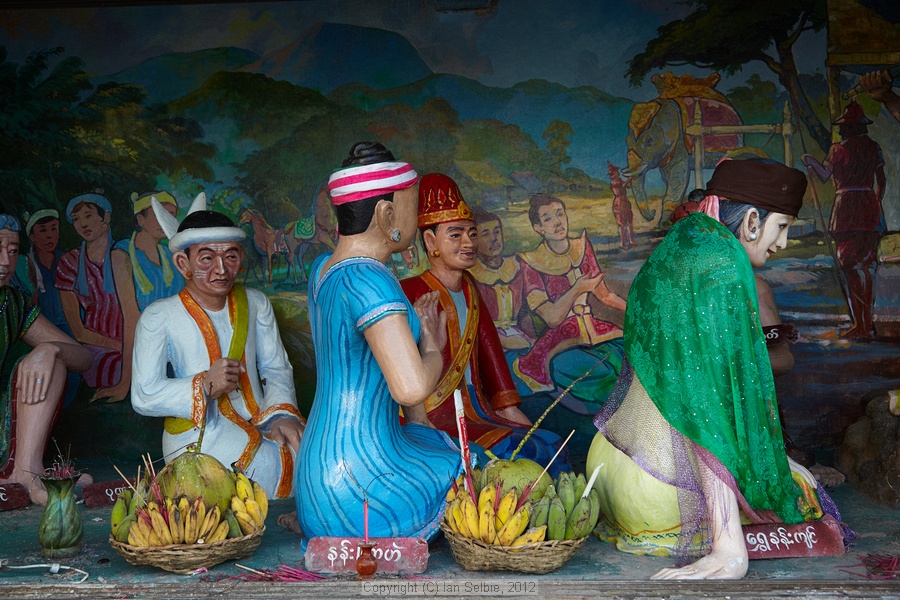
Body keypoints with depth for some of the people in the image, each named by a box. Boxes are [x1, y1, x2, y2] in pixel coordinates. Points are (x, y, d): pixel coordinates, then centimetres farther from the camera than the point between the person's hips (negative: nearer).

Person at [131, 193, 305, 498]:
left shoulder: (255, 303, 14)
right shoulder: (159, 317, 0)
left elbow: (277, 369, 10)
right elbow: (143, 396, -6)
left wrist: (281, 415, -10)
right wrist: (204, 386, -21)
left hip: (258, 426, 5)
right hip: (197, 435, -5)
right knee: (280, 467, -30)